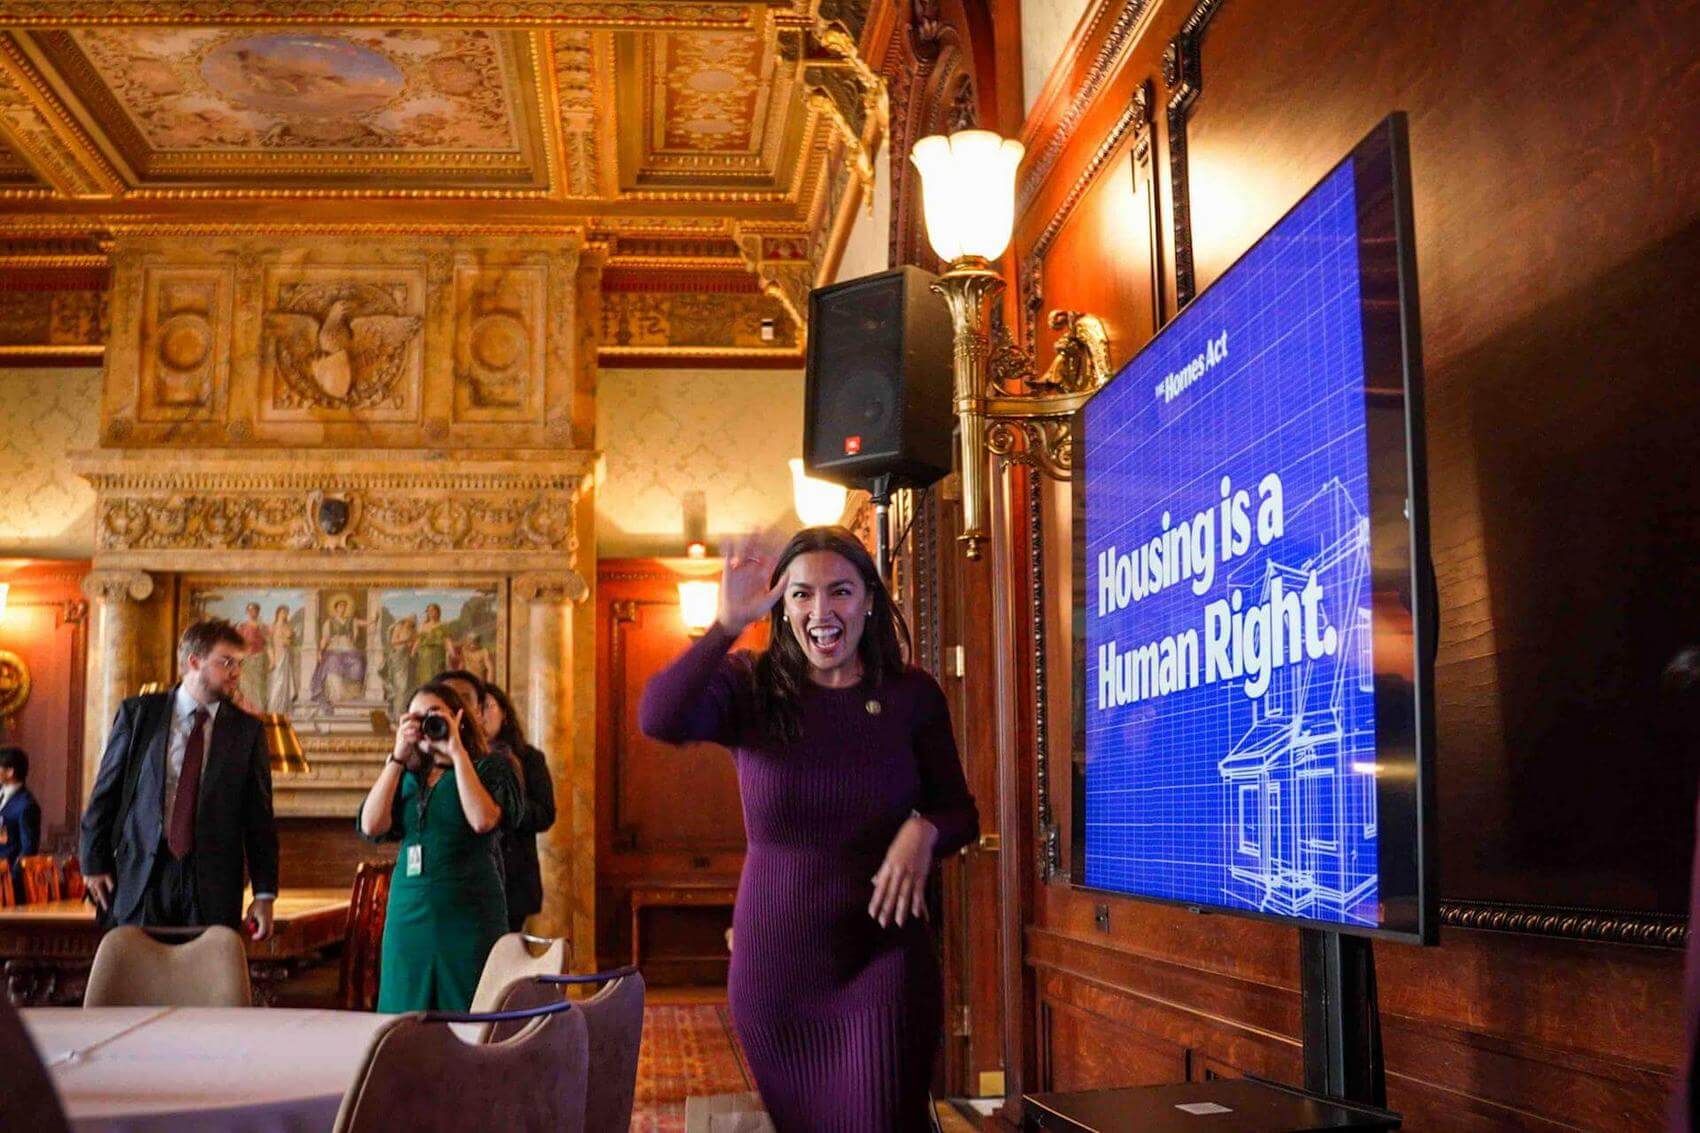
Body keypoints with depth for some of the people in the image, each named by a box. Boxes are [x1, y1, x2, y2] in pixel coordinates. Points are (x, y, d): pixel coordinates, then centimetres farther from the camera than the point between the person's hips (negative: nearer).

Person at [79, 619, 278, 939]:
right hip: (141, 876, 0)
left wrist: (264, 893, 1)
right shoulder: (138, 713, 5)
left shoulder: (246, 730, 5)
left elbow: (259, 816, 5)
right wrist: (95, 864, 3)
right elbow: (104, 792, 7)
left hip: (213, 886, 0)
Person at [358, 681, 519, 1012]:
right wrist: (398, 757, -3)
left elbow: (483, 820, -17)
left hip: (466, 913, -4)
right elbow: (371, 826, -3)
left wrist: (458, 753, -11)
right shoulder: (406, 776, 13)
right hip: (408, 912, 4)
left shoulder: (489, 768, 2)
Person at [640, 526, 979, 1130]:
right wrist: (726, 626, -32)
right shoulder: (751, 688, -5)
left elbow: (960, 812, 5)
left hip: (883, 961, -1)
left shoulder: (912, 694, -3)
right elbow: (657, 719, -24)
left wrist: (925, 830, -18)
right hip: (774, 966, 1)